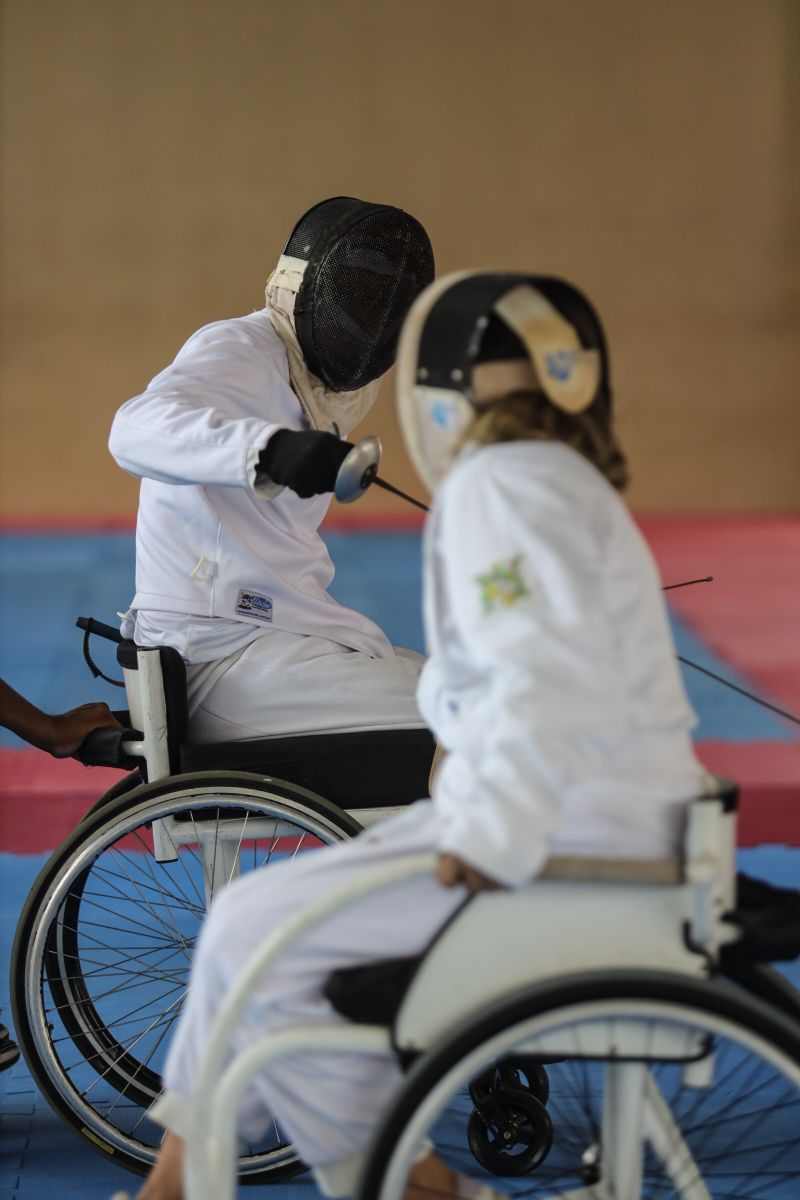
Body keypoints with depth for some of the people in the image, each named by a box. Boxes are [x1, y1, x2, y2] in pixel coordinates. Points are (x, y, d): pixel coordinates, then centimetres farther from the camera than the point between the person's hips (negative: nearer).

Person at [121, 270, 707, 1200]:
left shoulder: (503, 485, -14)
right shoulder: (560, 480, 18)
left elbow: (558, 683, -26)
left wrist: (490, 842, -26)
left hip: (563, 846, -10)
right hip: (587, 821, 10)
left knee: (258, 937, -6)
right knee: (254, 915, 14)